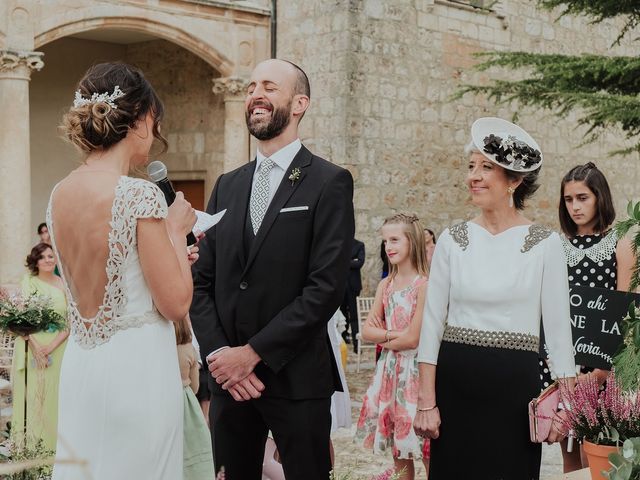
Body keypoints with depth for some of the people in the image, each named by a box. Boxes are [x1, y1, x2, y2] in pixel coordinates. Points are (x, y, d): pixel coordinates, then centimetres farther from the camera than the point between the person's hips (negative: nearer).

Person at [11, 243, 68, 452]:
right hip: (33, 346, -1)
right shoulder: (28, 282, 1)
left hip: (58, 347, 1)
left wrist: (52, 346, -12)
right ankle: (31, 441, 6)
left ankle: (51, 441, 11)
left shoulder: (64, 285, 4)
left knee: (54, 393, 2)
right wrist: (36, 347, -16)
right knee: (33, 392, -1)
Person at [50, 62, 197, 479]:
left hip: (81, 363, 7)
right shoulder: (140, 196, -18)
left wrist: (171, 257, 23)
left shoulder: (59, 196, 4)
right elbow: (176, 304, -14)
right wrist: (176, 233, -2)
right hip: (136, 367, -7)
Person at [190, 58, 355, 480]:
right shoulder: (228, 186, 12)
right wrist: (218, 354, -7)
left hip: (296, 379, -4)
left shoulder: (329, 183, -5)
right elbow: (203, 282, 8)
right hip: (228, 378, 5)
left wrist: (252, 352, -14)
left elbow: (326, 287, -14)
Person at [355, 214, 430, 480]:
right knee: (398, 450, 12)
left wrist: (382, 338, -2)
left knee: (423, 447, -2)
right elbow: (367, 330, 4)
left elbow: (413, 339, -16)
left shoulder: (424, 284, -13)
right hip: (389, 369, 7)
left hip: (414, 368, -7)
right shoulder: (385, 285, 8)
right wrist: (393, 334, -11)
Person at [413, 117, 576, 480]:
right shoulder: (452, 240, 3)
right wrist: (426, 401, -2)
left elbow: (558, 328, -1)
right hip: (454, 383, 2)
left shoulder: (545, 244, -2)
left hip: (514, 384, -2)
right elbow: (432, 323, 3)